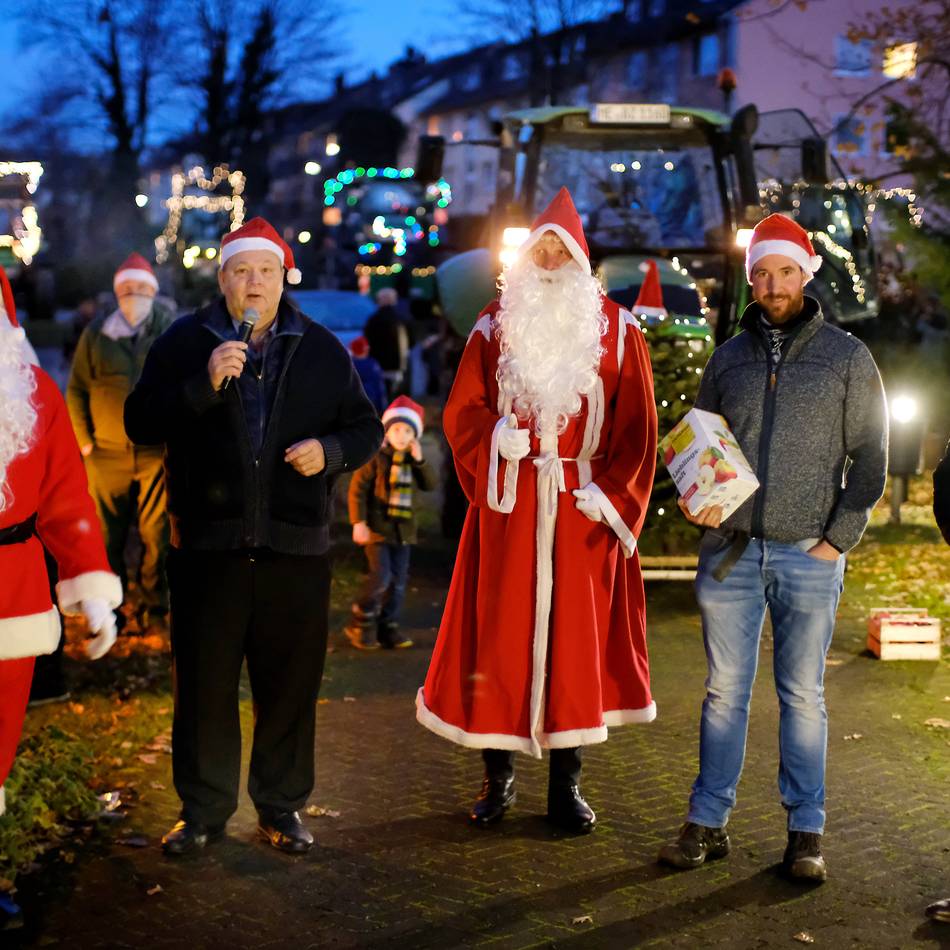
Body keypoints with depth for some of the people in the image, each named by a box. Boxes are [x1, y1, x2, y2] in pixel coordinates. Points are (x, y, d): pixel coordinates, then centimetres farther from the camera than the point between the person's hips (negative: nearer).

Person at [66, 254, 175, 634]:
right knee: (108, 535, 7)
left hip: (158, 452, -1)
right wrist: (84, 441, 3)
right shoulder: (97, 333, 6)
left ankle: (155, 608, 14)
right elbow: (76, 390, 9)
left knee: (157, 534, 3)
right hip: (108, 454, 1)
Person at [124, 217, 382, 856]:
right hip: (207, 544, -1)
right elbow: (141, 422, -4)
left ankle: (281, 806, 22)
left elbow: (366, 428, 13)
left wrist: (330, 451, -8)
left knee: (290, 684, 7)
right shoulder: (184, 343, 5)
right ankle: (203, 809, 20)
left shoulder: (322, 349, 10)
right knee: (205, 683, 5)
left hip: (296, 546, 1)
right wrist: (204, 386, -18)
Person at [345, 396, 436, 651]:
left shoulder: (413, 461, 10)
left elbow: (430, 485, 3)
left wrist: (420, 460, -10)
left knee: (399, 580, 7)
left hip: (403, 530, 6)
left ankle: (387, 626, 17)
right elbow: (357, 489, -10)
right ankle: (361, 624, 1)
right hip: (377, 527, -6)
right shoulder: (375, 458, -7)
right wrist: (359, 522, -17)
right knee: (380, 577, -14)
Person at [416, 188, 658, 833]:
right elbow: (461, 411, 7)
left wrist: (613, 496, -8)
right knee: (501, 633, 1)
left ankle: (567, 785, 13)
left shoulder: (616, 330, 5)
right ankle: (498, 776, 15)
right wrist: (495, 440, -13)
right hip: (509, 504, 1)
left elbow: (637, 426, 2)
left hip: (583, 508, 0)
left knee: (576, 634, 3)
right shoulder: (496, 326, 8)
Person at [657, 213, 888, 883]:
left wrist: (839, 539, -5)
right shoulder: (728, 357, 11)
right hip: (731, 551, 2)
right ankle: (708, 822, 13)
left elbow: (870, 456, 3)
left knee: (803, 695, 5)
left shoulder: (846, 357, 4)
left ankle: (806, 831, 12)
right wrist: (698, 501, -3)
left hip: (808, 556, -2)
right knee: (725, 691, 5)